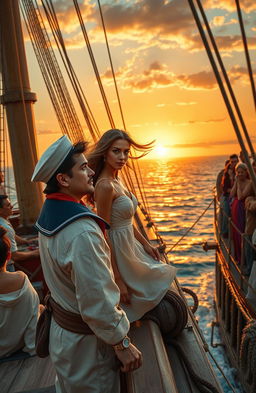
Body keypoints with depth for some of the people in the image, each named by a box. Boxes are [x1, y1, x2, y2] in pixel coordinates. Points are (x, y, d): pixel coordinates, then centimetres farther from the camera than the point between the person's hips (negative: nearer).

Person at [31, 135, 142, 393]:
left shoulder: (48, 214, -2)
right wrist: (122, 343, -16)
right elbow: (96, 301, -29)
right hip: (86, 341, -8)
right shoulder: (82, 232, -33)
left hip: (61, 327, 8)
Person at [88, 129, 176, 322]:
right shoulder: (105, 185, -24)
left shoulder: (117, 179, 5)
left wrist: (146, 243, 15)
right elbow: (104, 236, -24)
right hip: (118, 250, -10)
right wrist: (117, 280, -21)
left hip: (130, 244, 10)